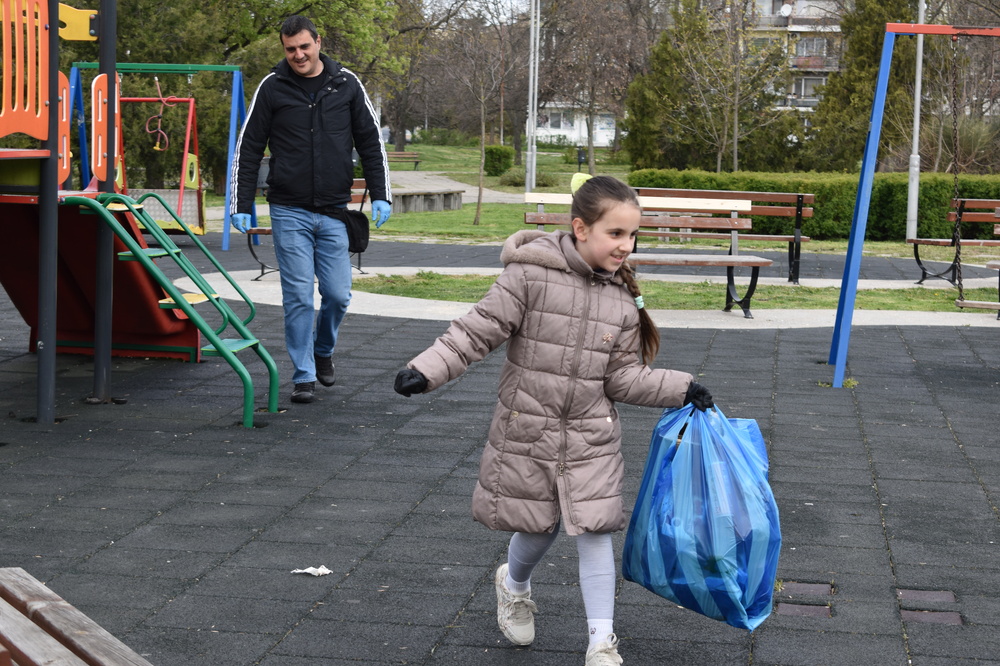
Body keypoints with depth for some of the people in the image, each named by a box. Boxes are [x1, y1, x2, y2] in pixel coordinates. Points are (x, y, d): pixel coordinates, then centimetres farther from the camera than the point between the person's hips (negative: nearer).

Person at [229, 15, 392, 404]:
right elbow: (248, 149, 2)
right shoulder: (272, 87, -1)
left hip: (334, 211, 2)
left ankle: (323, 351, 30)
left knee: (338, 294, 2)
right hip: (289, 212, -2)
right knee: (298, 297, -4)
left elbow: (371, 142, 9)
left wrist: (380, 196, 1)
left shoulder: (346, 84, 3)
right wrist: (241, 207, -3)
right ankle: (304, 376, 7)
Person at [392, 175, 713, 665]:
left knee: (595, 532, -2)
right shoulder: (531, 275, -14)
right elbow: (478, 330, -15)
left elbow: (623, 378, 3)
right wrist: (426, 370, -25)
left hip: (591, 438, 3)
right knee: (537, 526, 11)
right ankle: (514, 587, 46)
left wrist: (681, 389, -6)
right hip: (527, 430, -2)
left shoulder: (623, 300, -1)